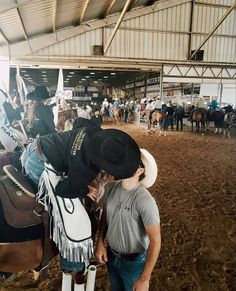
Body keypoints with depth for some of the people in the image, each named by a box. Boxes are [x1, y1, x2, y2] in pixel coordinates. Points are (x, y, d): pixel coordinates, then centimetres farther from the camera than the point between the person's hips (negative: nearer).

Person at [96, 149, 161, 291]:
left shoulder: (145, 201, -30)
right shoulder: (110, 187, -13)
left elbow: (155, 242, -23)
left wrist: (144, 279, -20)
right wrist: (100, 242, -2)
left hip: (133, 261, -5)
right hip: (111, 255, 5)